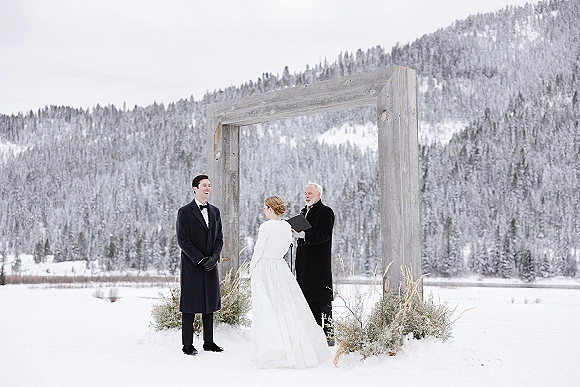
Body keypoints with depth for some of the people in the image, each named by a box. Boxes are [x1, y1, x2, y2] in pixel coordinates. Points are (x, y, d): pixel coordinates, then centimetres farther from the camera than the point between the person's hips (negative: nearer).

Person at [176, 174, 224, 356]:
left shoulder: (215, 211, 13)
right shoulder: (185, 212, -4)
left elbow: (219, 238, 12)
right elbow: (183, 241, -9)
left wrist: (214, 257, -4)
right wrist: (200, 259, -14)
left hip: (211, 265, 5)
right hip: (192, 266, -5)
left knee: (210, 304, 10)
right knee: (190, 306, 0)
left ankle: (209, 342, 19)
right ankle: (187, 345, 7)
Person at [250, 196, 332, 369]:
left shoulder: (266, 226, -15)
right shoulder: (287, 226, 5)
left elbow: (258, 250, -10)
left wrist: (252, 266, 6)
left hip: (264, 268, -6)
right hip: (281, 266, 6)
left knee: (267, 311, -1)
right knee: (288, 306, 11)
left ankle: (274, 352, 1)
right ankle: (299, 349, 17)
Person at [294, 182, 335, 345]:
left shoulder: (326, 211, -5)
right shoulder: (304, 212, 20)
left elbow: (324, 235, -16)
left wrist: (304, 235, -26)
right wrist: (295, 231, 2)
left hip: (319, 262, -8)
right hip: (304, 262, 8)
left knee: (322, 299, -5)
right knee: (309, 297, 8)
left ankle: (328, 334, 0)